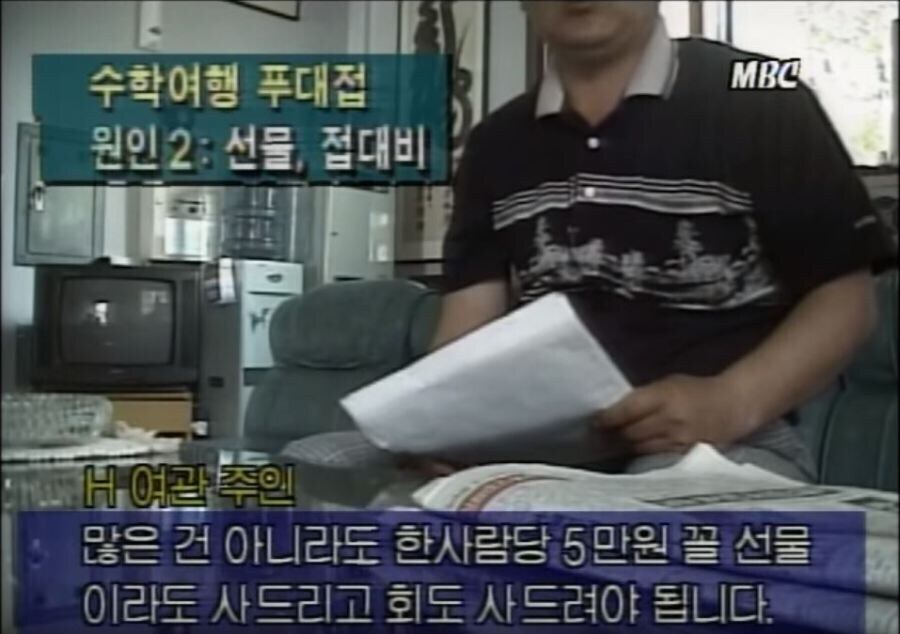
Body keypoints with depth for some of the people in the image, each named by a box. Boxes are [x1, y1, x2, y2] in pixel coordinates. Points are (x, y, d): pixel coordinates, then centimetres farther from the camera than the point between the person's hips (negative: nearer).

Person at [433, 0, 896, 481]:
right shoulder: (494, 146, 14)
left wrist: (731, 405, -18)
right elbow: (469, 323, 6)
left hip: (723, 442, -4)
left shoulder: (757, 100, 0)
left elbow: (845, 297, -2)